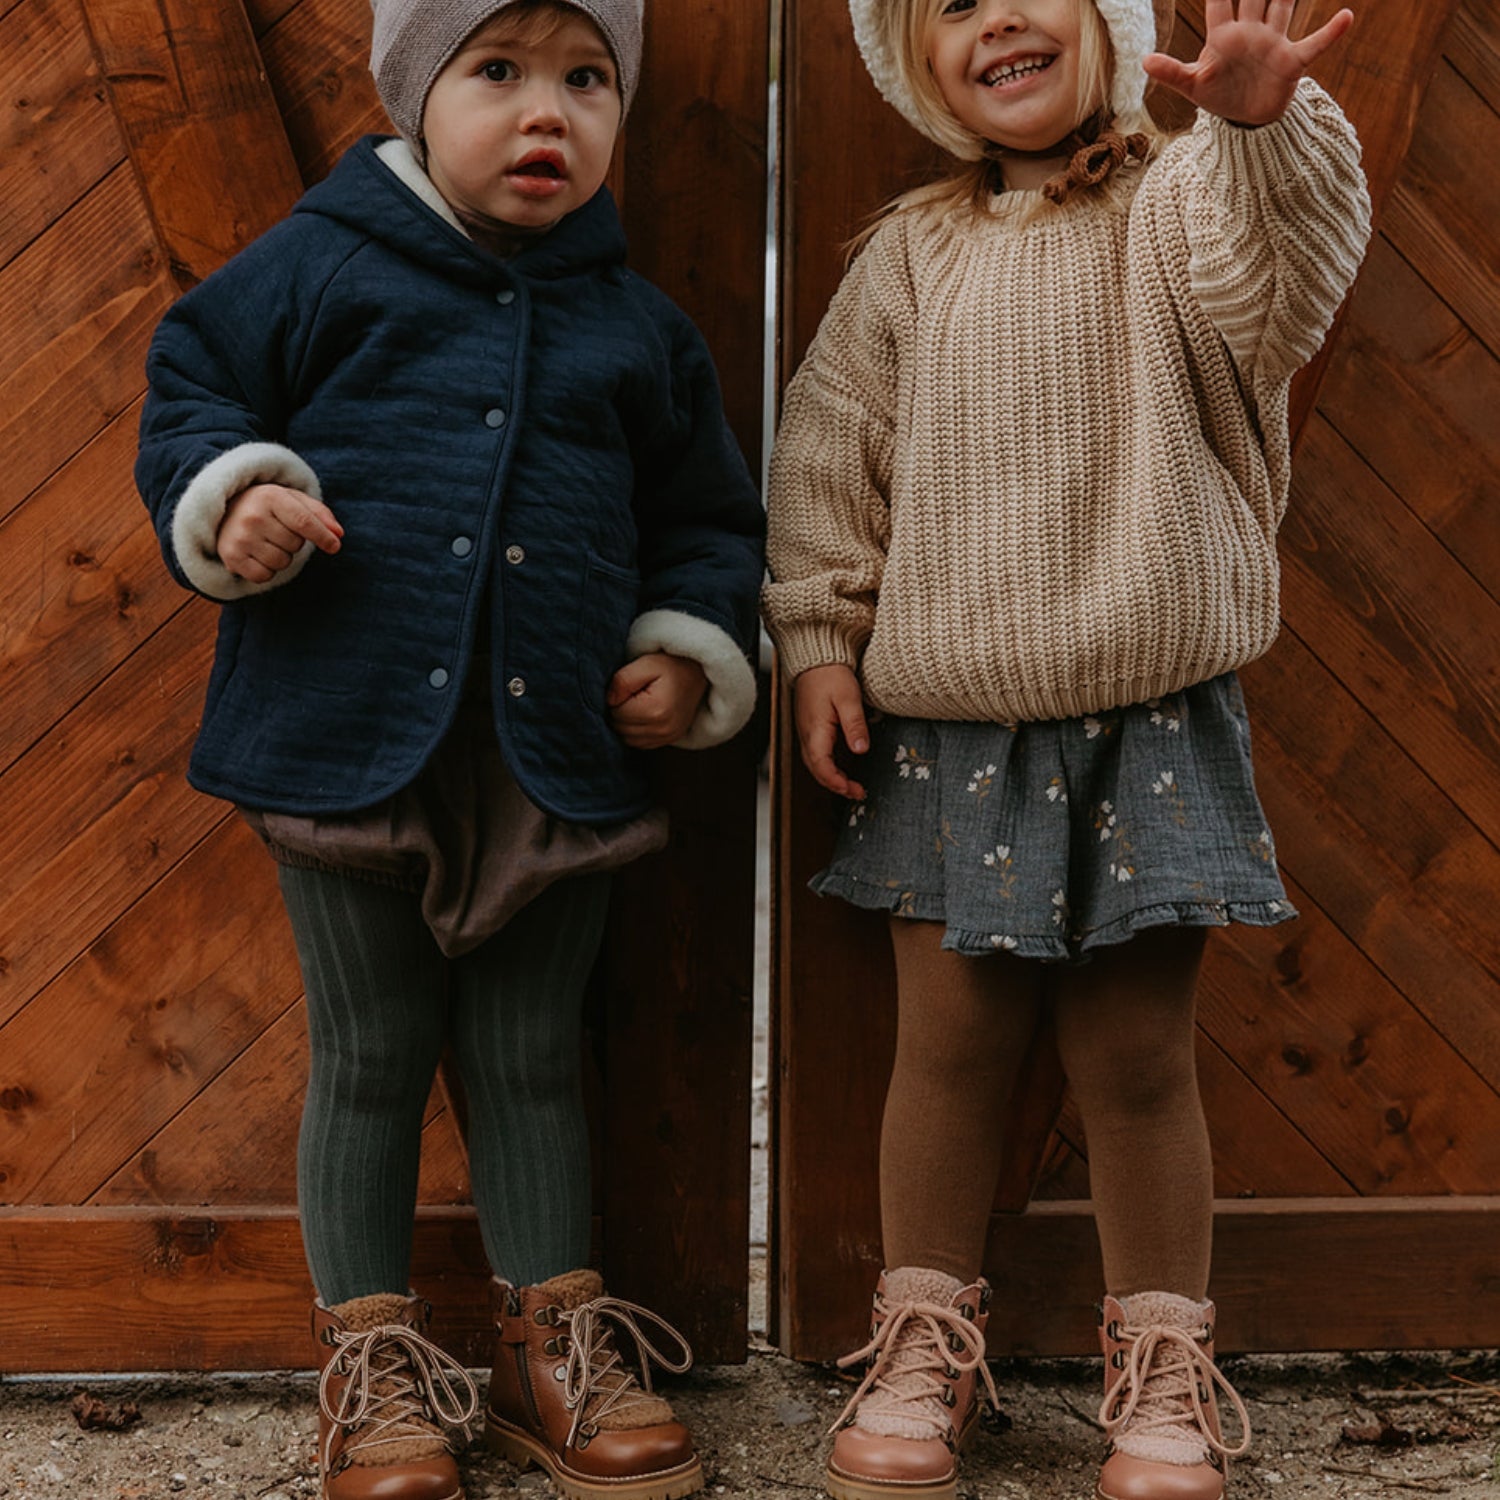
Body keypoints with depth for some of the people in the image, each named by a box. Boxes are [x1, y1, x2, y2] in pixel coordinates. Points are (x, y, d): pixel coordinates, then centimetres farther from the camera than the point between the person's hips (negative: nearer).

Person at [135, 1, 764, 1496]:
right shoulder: (317, 266, 0)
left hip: (557, 752, 3)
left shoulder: (636, 325, 9)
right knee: (369, 1060, 9)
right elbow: (191, 388, 4)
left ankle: (553, 1339, 28)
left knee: (533, 1058, 13)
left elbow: (707, 519, 17)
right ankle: (373, 1359, 23)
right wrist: (231, 493, -15)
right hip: (354, 736, -2)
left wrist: (690, 653, 3)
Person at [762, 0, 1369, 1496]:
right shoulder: (910, 254, 9)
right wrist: (819, 641, 6)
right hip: (948, 722, 3)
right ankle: (925, 1338, 26)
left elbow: (1274, 282, -22)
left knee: (1135, 1054, 4)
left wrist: (1265, 125, -41)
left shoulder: (1178, 202, 0)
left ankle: (1162, 1365, 22)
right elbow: (831, 450, 12)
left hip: (1149, 714, -2)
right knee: (948, 1039, 9)